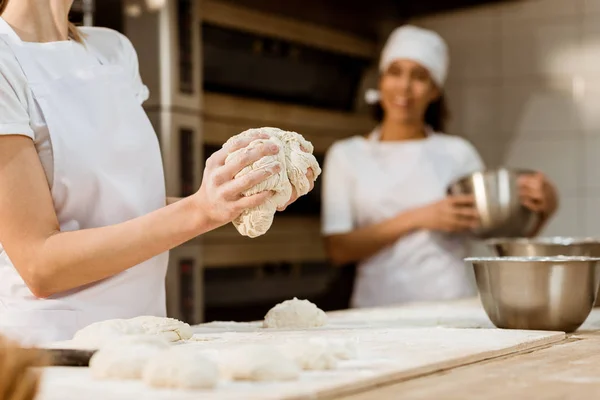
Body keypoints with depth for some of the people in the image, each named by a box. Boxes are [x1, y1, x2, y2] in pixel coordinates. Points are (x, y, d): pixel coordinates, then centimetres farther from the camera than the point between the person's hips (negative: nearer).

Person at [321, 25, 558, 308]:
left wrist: (543, 208, -9)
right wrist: (416, 218, -9)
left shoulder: (457, 153, 9)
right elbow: (338, 249, -1)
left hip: (449, 305, 0)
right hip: (376, 307, 0)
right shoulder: (345, 155, 9)